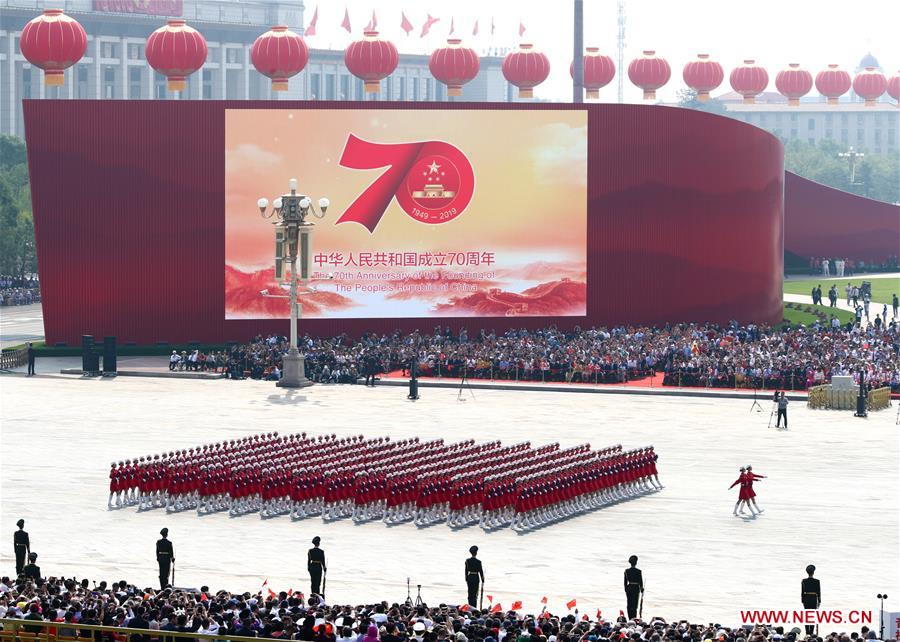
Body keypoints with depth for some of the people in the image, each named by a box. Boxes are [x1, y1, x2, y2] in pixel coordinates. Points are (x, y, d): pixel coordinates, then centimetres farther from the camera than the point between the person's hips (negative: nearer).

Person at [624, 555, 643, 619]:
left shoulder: (627, 571, -2)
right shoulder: (639, 571, -10)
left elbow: (625, 581, 4)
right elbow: (640, 581, -4)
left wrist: (626, 590, 13)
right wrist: (642, 589, 9)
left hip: (629, 588, 2)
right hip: (636, 588, -2)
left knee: (629, 604, 10)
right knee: (634, 604, 1)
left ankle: (630, 618, 11)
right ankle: (634, 618, -4)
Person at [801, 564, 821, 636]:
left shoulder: (804, 581, -4)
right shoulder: (817, 581, -6)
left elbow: (802, 592, 0)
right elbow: (819, 592, -2)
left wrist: (802, 600, 10)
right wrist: (819, 601, 7)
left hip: (806, 598, 1)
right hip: (814, 599, -1)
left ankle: (807, 632, 6)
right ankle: (811, 632, -1)